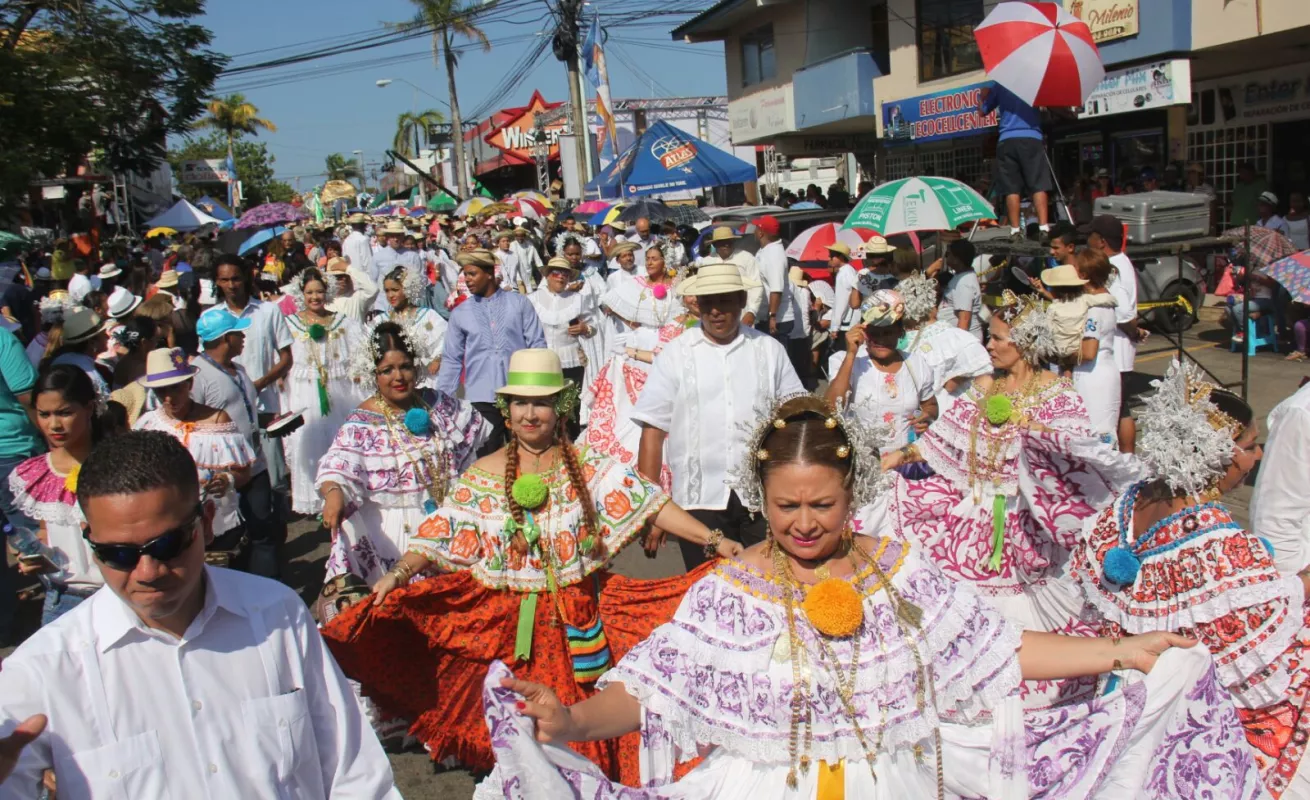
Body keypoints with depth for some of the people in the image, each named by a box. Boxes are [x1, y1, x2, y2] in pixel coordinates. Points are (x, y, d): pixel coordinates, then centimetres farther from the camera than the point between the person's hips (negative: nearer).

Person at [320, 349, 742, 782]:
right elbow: (439, 535, -3)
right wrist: (399, 573, -21)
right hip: (505, 618, 0)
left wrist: (713, 540, -15)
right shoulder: (483, 475, 0)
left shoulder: (590, 467, 0)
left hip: (580, 616, 0)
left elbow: (647, 501, -7)